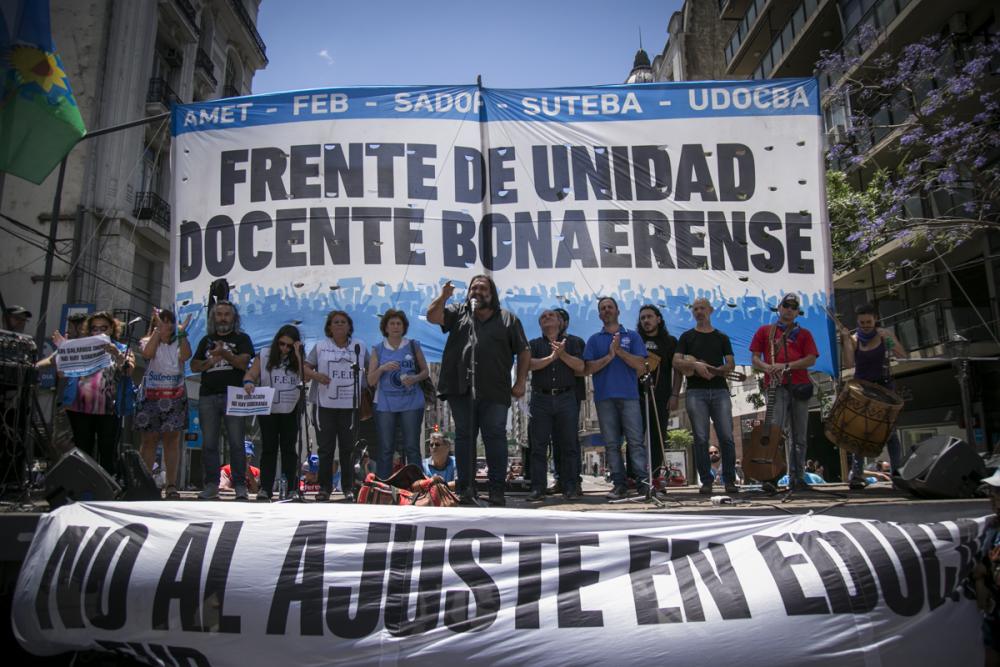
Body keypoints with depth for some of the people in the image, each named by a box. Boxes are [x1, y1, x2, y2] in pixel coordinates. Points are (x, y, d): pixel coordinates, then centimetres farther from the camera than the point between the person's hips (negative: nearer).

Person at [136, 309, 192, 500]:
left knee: (172, 440, 0)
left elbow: (186, 356, -12)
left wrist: (182, 332, -13)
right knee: (149, 440, 0)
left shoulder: (178, 343, 10)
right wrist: (157, 329, -15)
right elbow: (147, 353, -17)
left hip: (175, 398, 1)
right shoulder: (147, 341, 7)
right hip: (151, 397, -1)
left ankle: (171, 486, 0)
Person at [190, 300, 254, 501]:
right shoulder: (206, 340, 20)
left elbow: (243, 362, -8)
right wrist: (210, 361, -5)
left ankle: (240, 486, -3)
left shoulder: (241, 338, 8)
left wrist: (224, 353, -24)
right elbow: (194, 366, 14)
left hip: (233, 396, -4)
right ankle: (211, 485, 10)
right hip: (208, 396, 4)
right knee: (209, 444, 4)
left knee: (236, 443, -5)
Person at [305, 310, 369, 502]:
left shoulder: (360, 346, 7)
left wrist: (366, 387, 1)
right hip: (327, 403, 0)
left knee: (347, 447, 5)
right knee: (326, 447, 5)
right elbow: (306, 368, 4)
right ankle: (324, 488, 13)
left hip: (350, 403, 0)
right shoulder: (320, 346, 6)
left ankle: (348, 488, 14)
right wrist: (316, 375, -15)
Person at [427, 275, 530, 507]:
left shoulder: (508, 319, 12)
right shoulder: (458, 313, 17)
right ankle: (465, 490, 14)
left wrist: (520, 382, 1)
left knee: (495, 438, -2)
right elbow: (432, 316, 4)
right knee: (464, 437, 6)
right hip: (461, 390, 2)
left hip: (494, 392, -1)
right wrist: (443, 297, -10)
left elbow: (524, 351, 10)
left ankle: (497, 492, 5)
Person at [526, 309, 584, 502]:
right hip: (541, 399, 0)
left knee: (568, 445, 0)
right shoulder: (534, 344, 14)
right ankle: (537, 488, 3)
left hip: (566, 398, 0)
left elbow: (580, 366, 0)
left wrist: (562, 354, -11)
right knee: (538, 446, -1)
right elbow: (531, 364, -4)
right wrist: (552, 357, -13)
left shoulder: (571, 343, 15)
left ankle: (570, 487, 6)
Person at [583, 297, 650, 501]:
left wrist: (619, 351, -9)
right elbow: (588, 369, 4)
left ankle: (643, 482, -4)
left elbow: (641, 365, 1)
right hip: (604, 397, 2)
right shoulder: (594, 340, 15)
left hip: (629, 395, -1)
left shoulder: (632, 336, 12)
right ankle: (619, 484, 6)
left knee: (636, 441, -7)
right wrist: (609, 356, -8)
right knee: (611, 443, 2)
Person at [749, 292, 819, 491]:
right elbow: (755, 359, 9)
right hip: (776, 387, -2)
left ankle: (797, 477, 11)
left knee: (799, 436, 5)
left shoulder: (803, 333, 15)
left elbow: (811, 359, 2)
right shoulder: (765, 331, 14)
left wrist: (786, 366, -11)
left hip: (799, 387, 2)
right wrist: (767, 367, -12)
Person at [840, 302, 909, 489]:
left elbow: (904, 357, -4)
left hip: (883, 388, 0)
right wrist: (846, 339, -18)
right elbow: (849, 364, -16)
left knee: (890, 431, -5)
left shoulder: (884, 334, -1)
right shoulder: (854, 339, -2)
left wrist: (891, 344, -22)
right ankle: (857, 475, 1)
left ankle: (897, 472, 0)